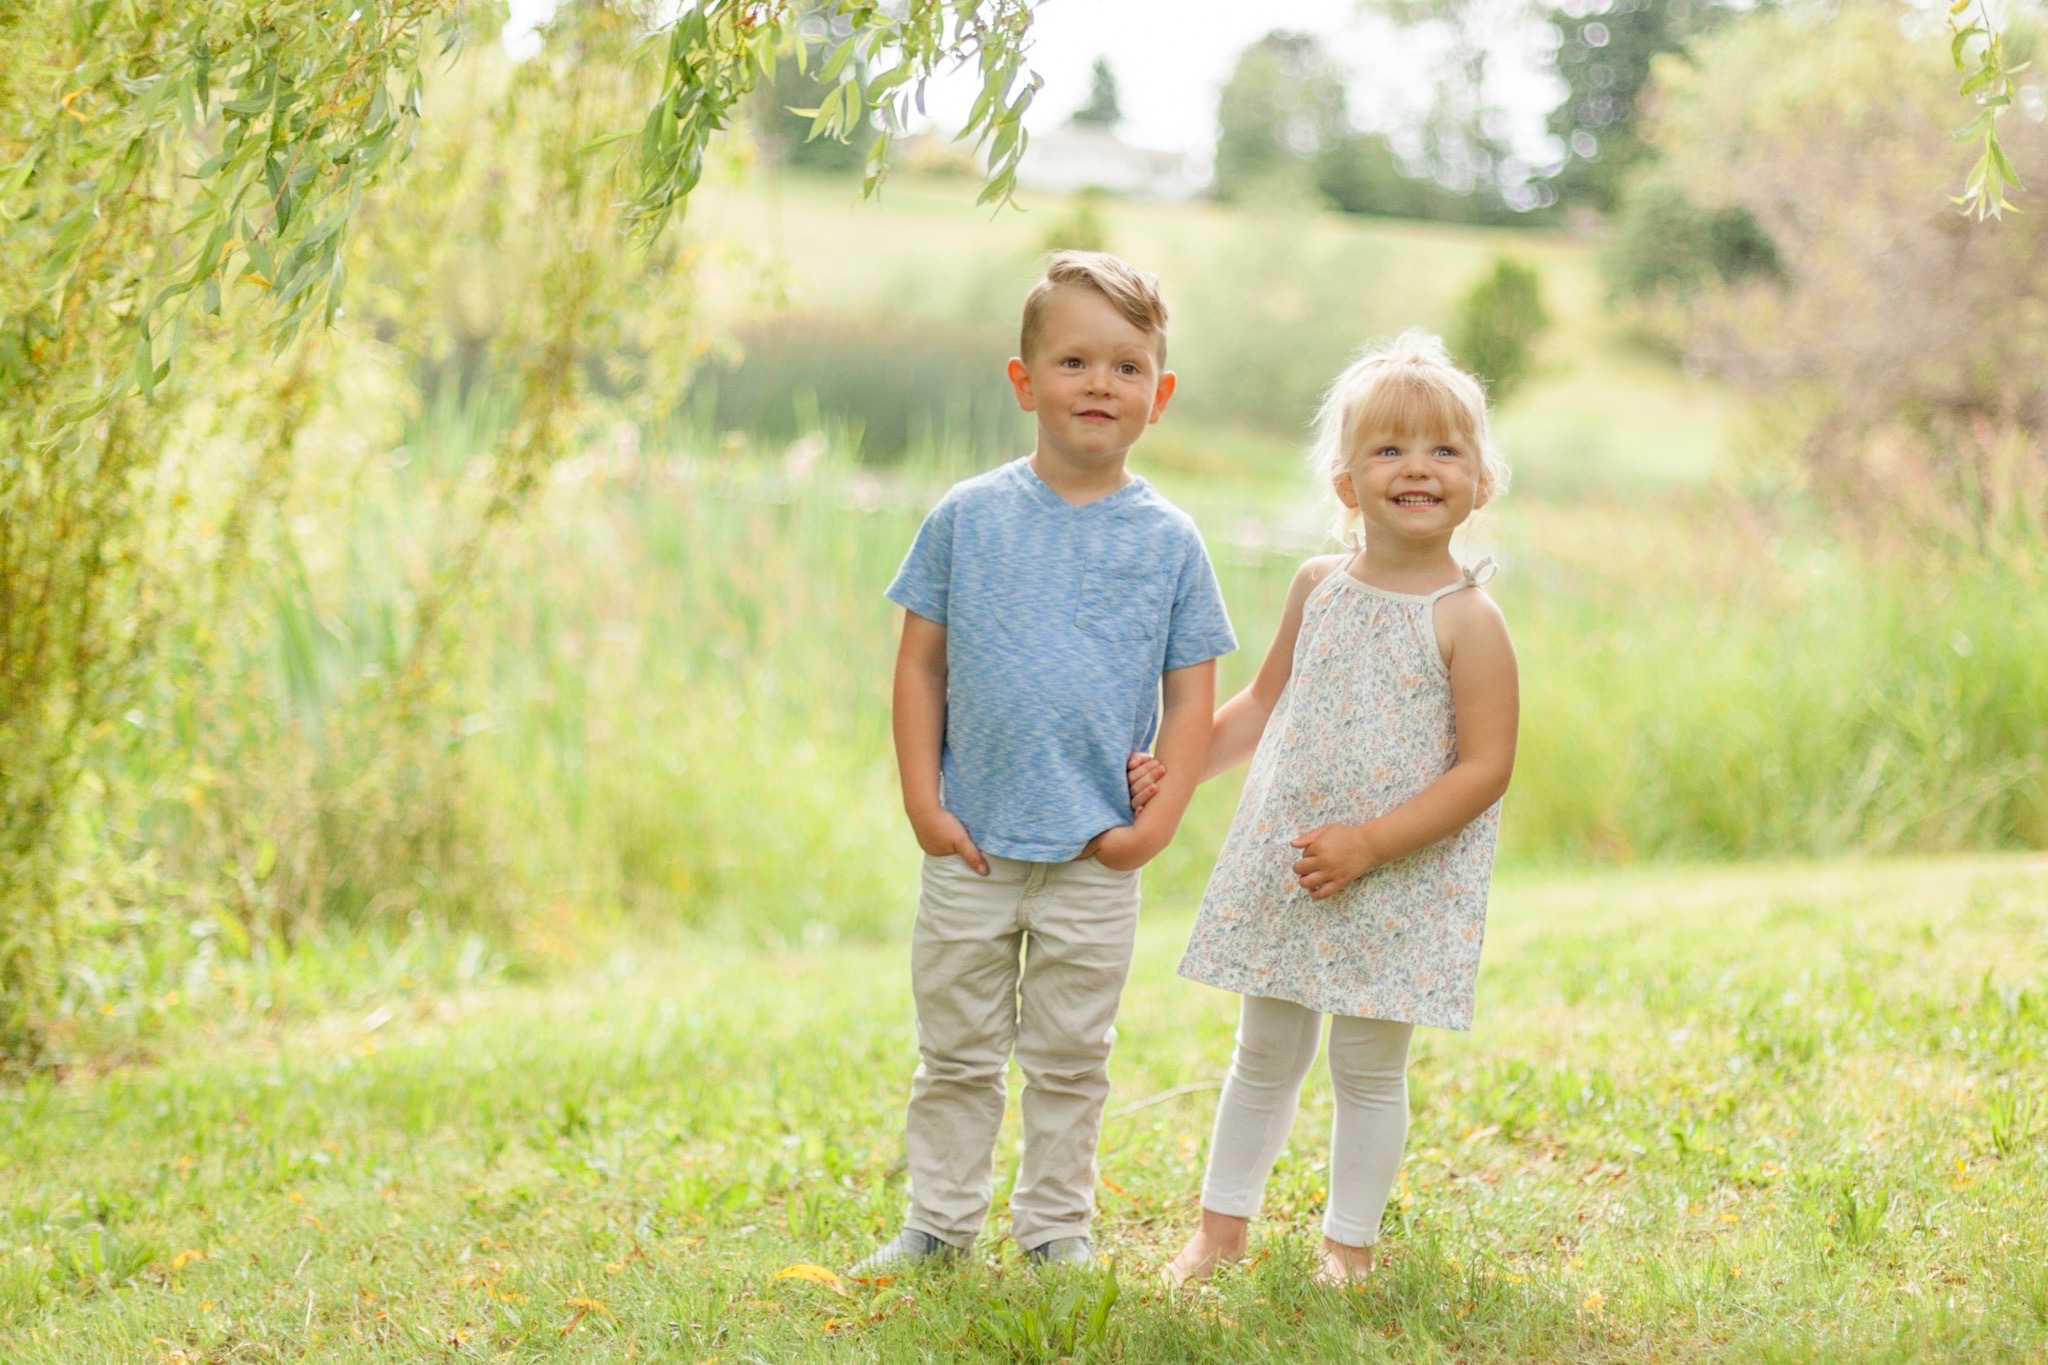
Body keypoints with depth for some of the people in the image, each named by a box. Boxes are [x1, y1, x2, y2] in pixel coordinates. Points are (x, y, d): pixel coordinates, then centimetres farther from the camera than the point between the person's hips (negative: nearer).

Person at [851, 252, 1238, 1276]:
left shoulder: (1168, 541, -1)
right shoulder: (967, 518, -2)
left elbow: (1191, 695, 2)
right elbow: (919, 664, 1)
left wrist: (1158, 821, -7)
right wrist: (922, 802, -5)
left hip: (1096, 857, 0)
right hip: (971, 848, 0)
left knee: (1071, 1060, 11)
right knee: (955, 1053, 12)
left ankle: (1056, 1226, 26)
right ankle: (939, 1221, 25)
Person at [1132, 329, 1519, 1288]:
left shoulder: (1468, 620, -12)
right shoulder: (1318, 587, 3)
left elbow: (1485, 768, -15)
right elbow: (1266, 703, 16)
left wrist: (1371, 842, -20)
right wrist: (1180, 768, 5)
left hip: (1400, 891, -4)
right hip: (1283, 868, 4)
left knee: (1368, 1070, 7)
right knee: (1265, 1056, 15)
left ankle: (1348, 1242, 21)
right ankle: (1222, 1226, 27)